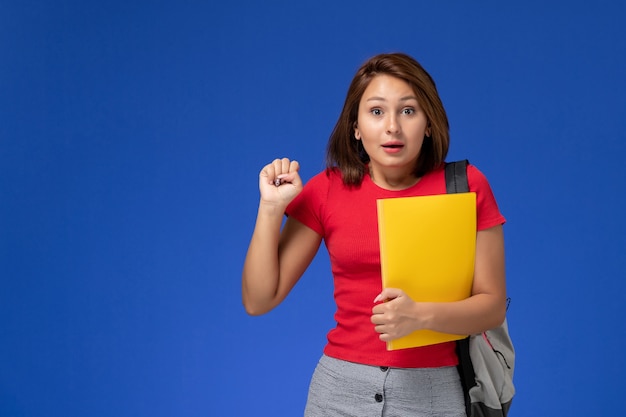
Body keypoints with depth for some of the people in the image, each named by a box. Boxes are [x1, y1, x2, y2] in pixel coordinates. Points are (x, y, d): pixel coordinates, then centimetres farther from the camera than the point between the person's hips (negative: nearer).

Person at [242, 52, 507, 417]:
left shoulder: (466, 186, -6)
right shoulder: (327, 190, -2)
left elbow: (493, 306, -5)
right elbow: (259, 300, -1)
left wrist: (421, 315, -22)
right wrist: (271, 206, -10)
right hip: (341, 386, 2)